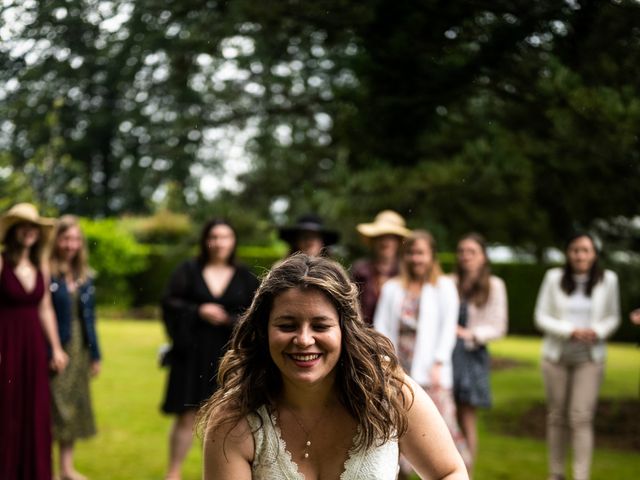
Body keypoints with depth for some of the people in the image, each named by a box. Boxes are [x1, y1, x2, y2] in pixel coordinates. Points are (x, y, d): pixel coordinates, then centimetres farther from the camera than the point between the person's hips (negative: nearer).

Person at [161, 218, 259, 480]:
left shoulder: (245, 277, 6)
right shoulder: (188, 270, 3)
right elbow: (169, 303, -1)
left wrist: (231, 320, -15)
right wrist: (198, 311, -15)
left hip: (229, 357, 1)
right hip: (192, 353, -1)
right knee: (187, 416, -2)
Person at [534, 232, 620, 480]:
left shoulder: (608, 280, -2)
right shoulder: (554, 278, -3)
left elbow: (613, 318, 8)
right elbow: (541, 317, -2)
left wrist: (597, 331, -13)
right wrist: (570, 331, -17)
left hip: (589, 358, -1)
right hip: (557, 355, 1)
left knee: (581, 418, -11)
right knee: (556, 417, 10)